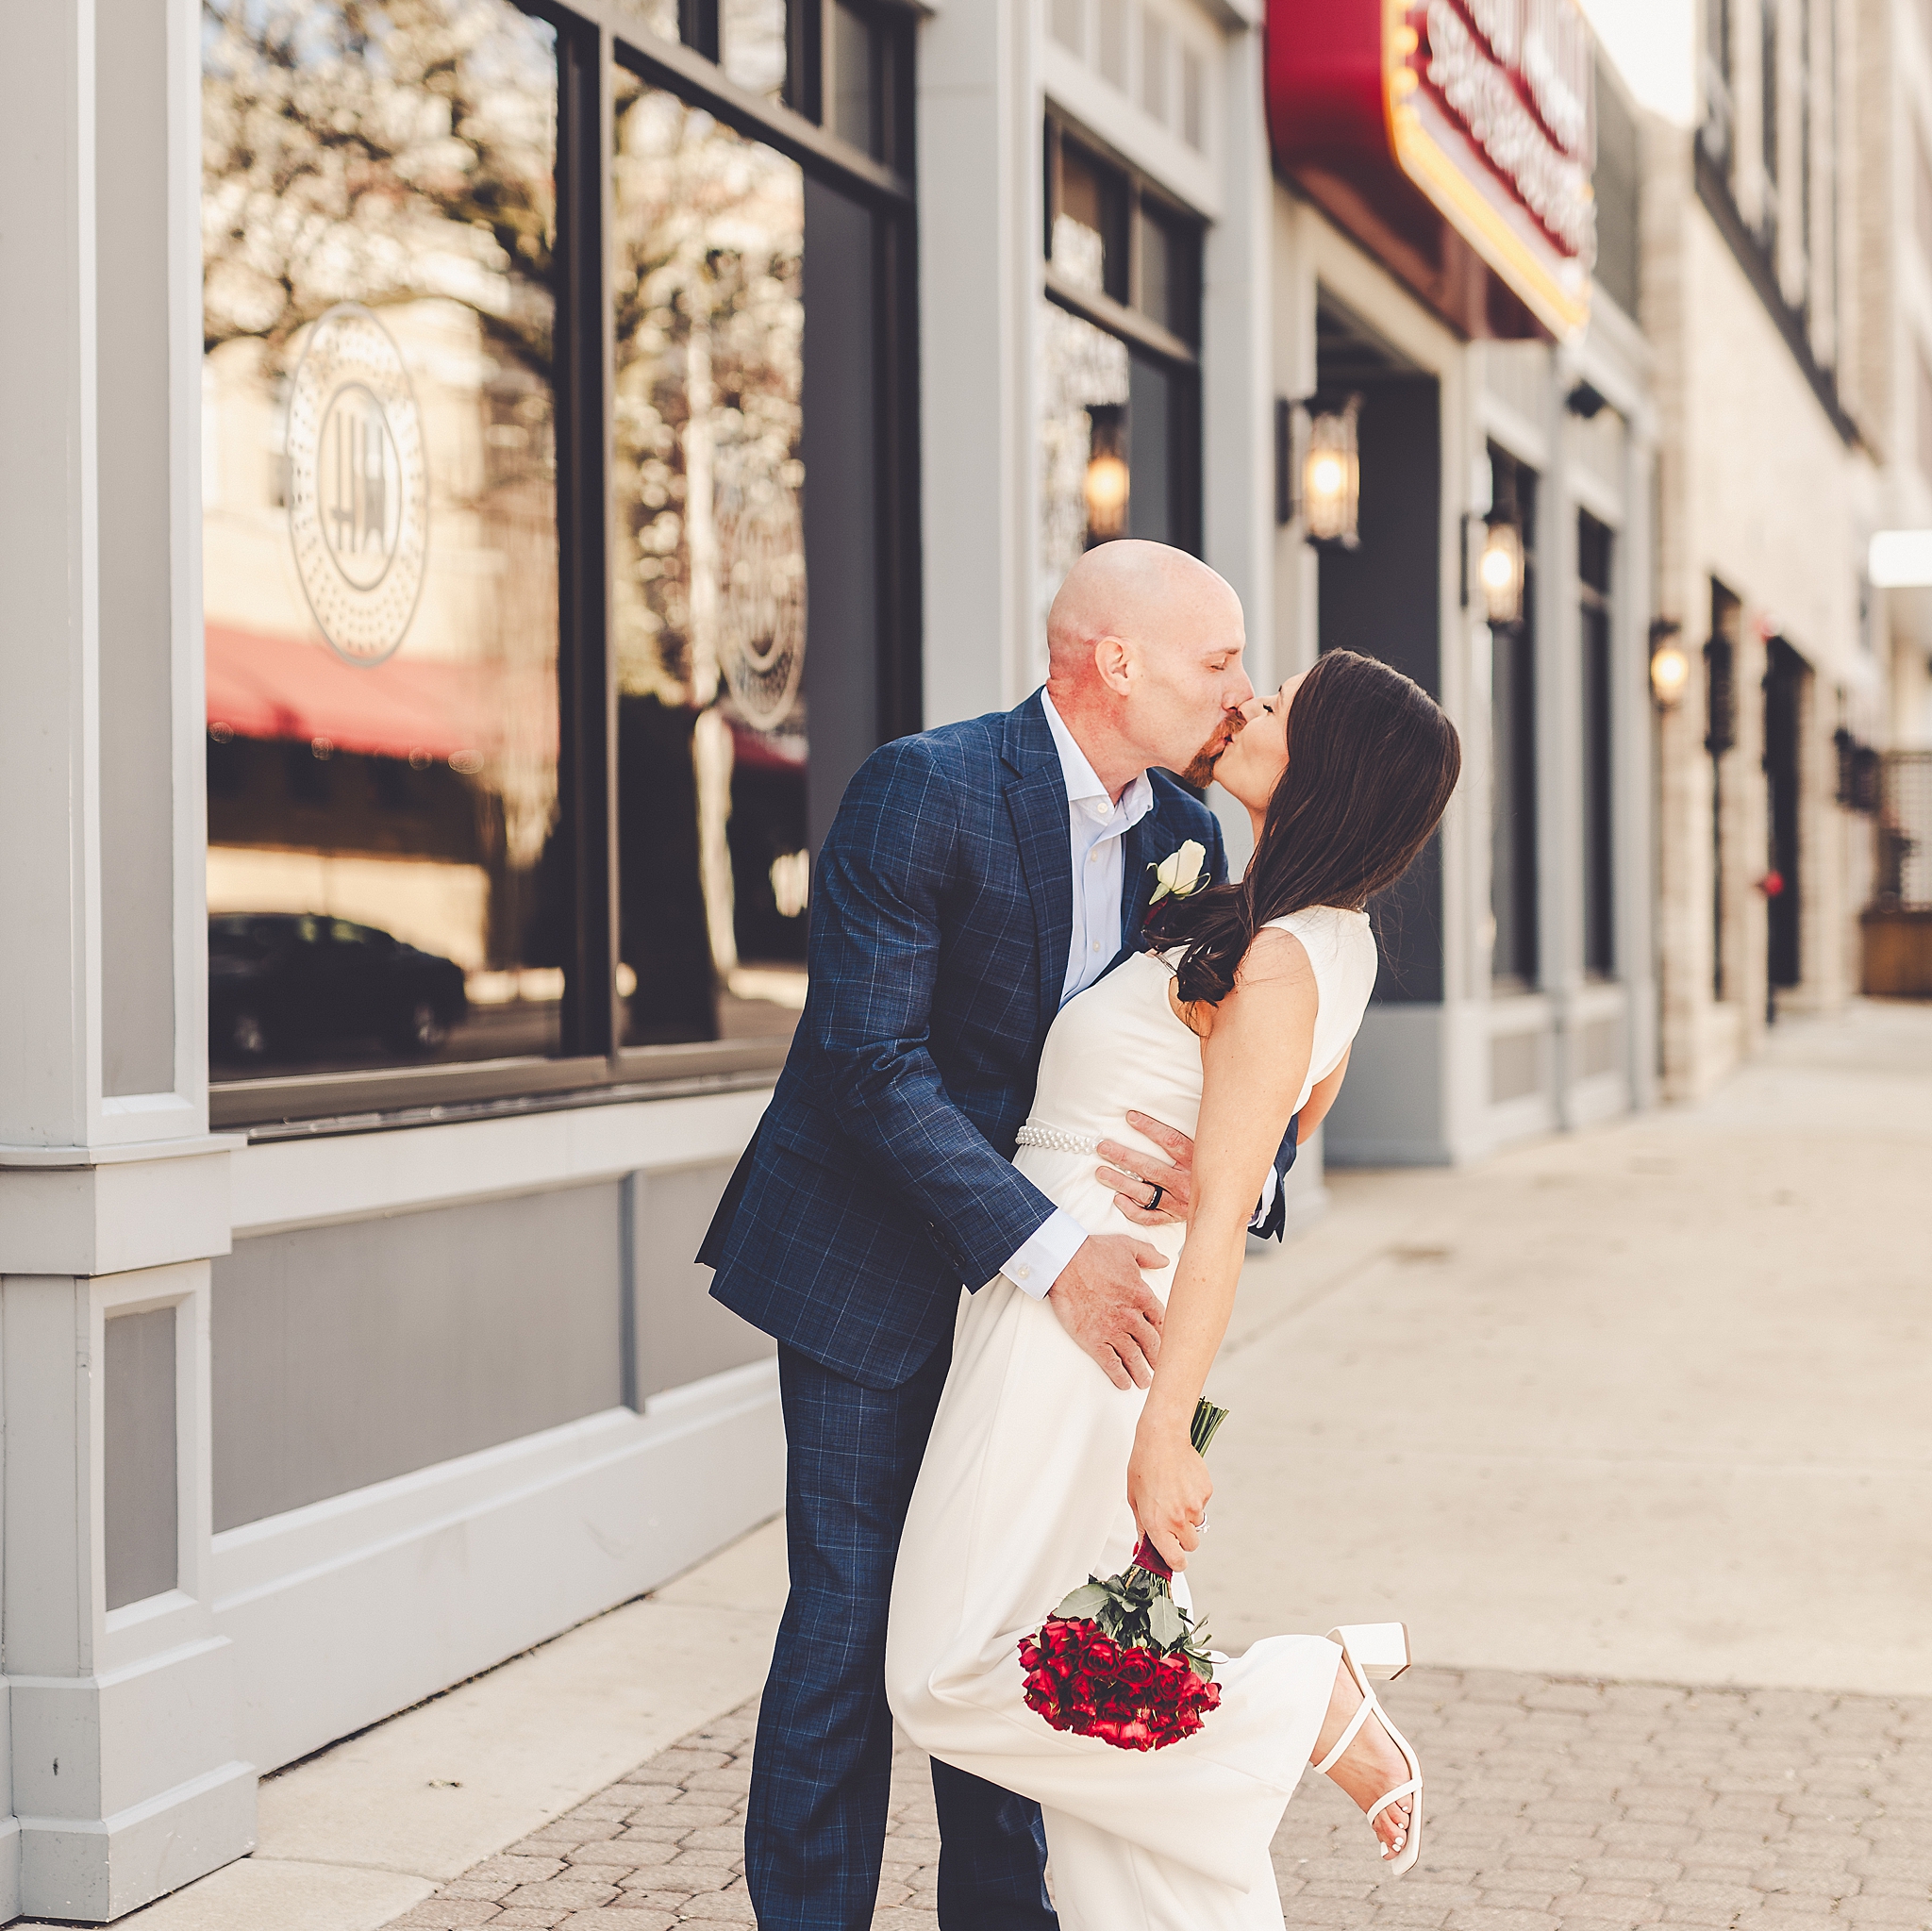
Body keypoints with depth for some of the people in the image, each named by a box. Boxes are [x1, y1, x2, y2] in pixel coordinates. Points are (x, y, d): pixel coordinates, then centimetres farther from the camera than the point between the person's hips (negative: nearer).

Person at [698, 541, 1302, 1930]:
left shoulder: (1187, 837, 2)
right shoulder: (926, 790, -19)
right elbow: (872, 1061, -24)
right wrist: (1050, 1250, -29)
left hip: (1050, 1268, 6)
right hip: (874, 1266, -6)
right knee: (852, 1622, -5)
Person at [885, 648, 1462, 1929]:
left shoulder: (1277, 965, -21)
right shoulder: (1334, 939, 6)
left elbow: (1222, 1217, -23)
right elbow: (1311, 1100, 24)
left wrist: (1163, 1431, -24)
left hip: (1078, 1317, -9)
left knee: (955, 1675, -5)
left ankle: (1310, 1698, -4)